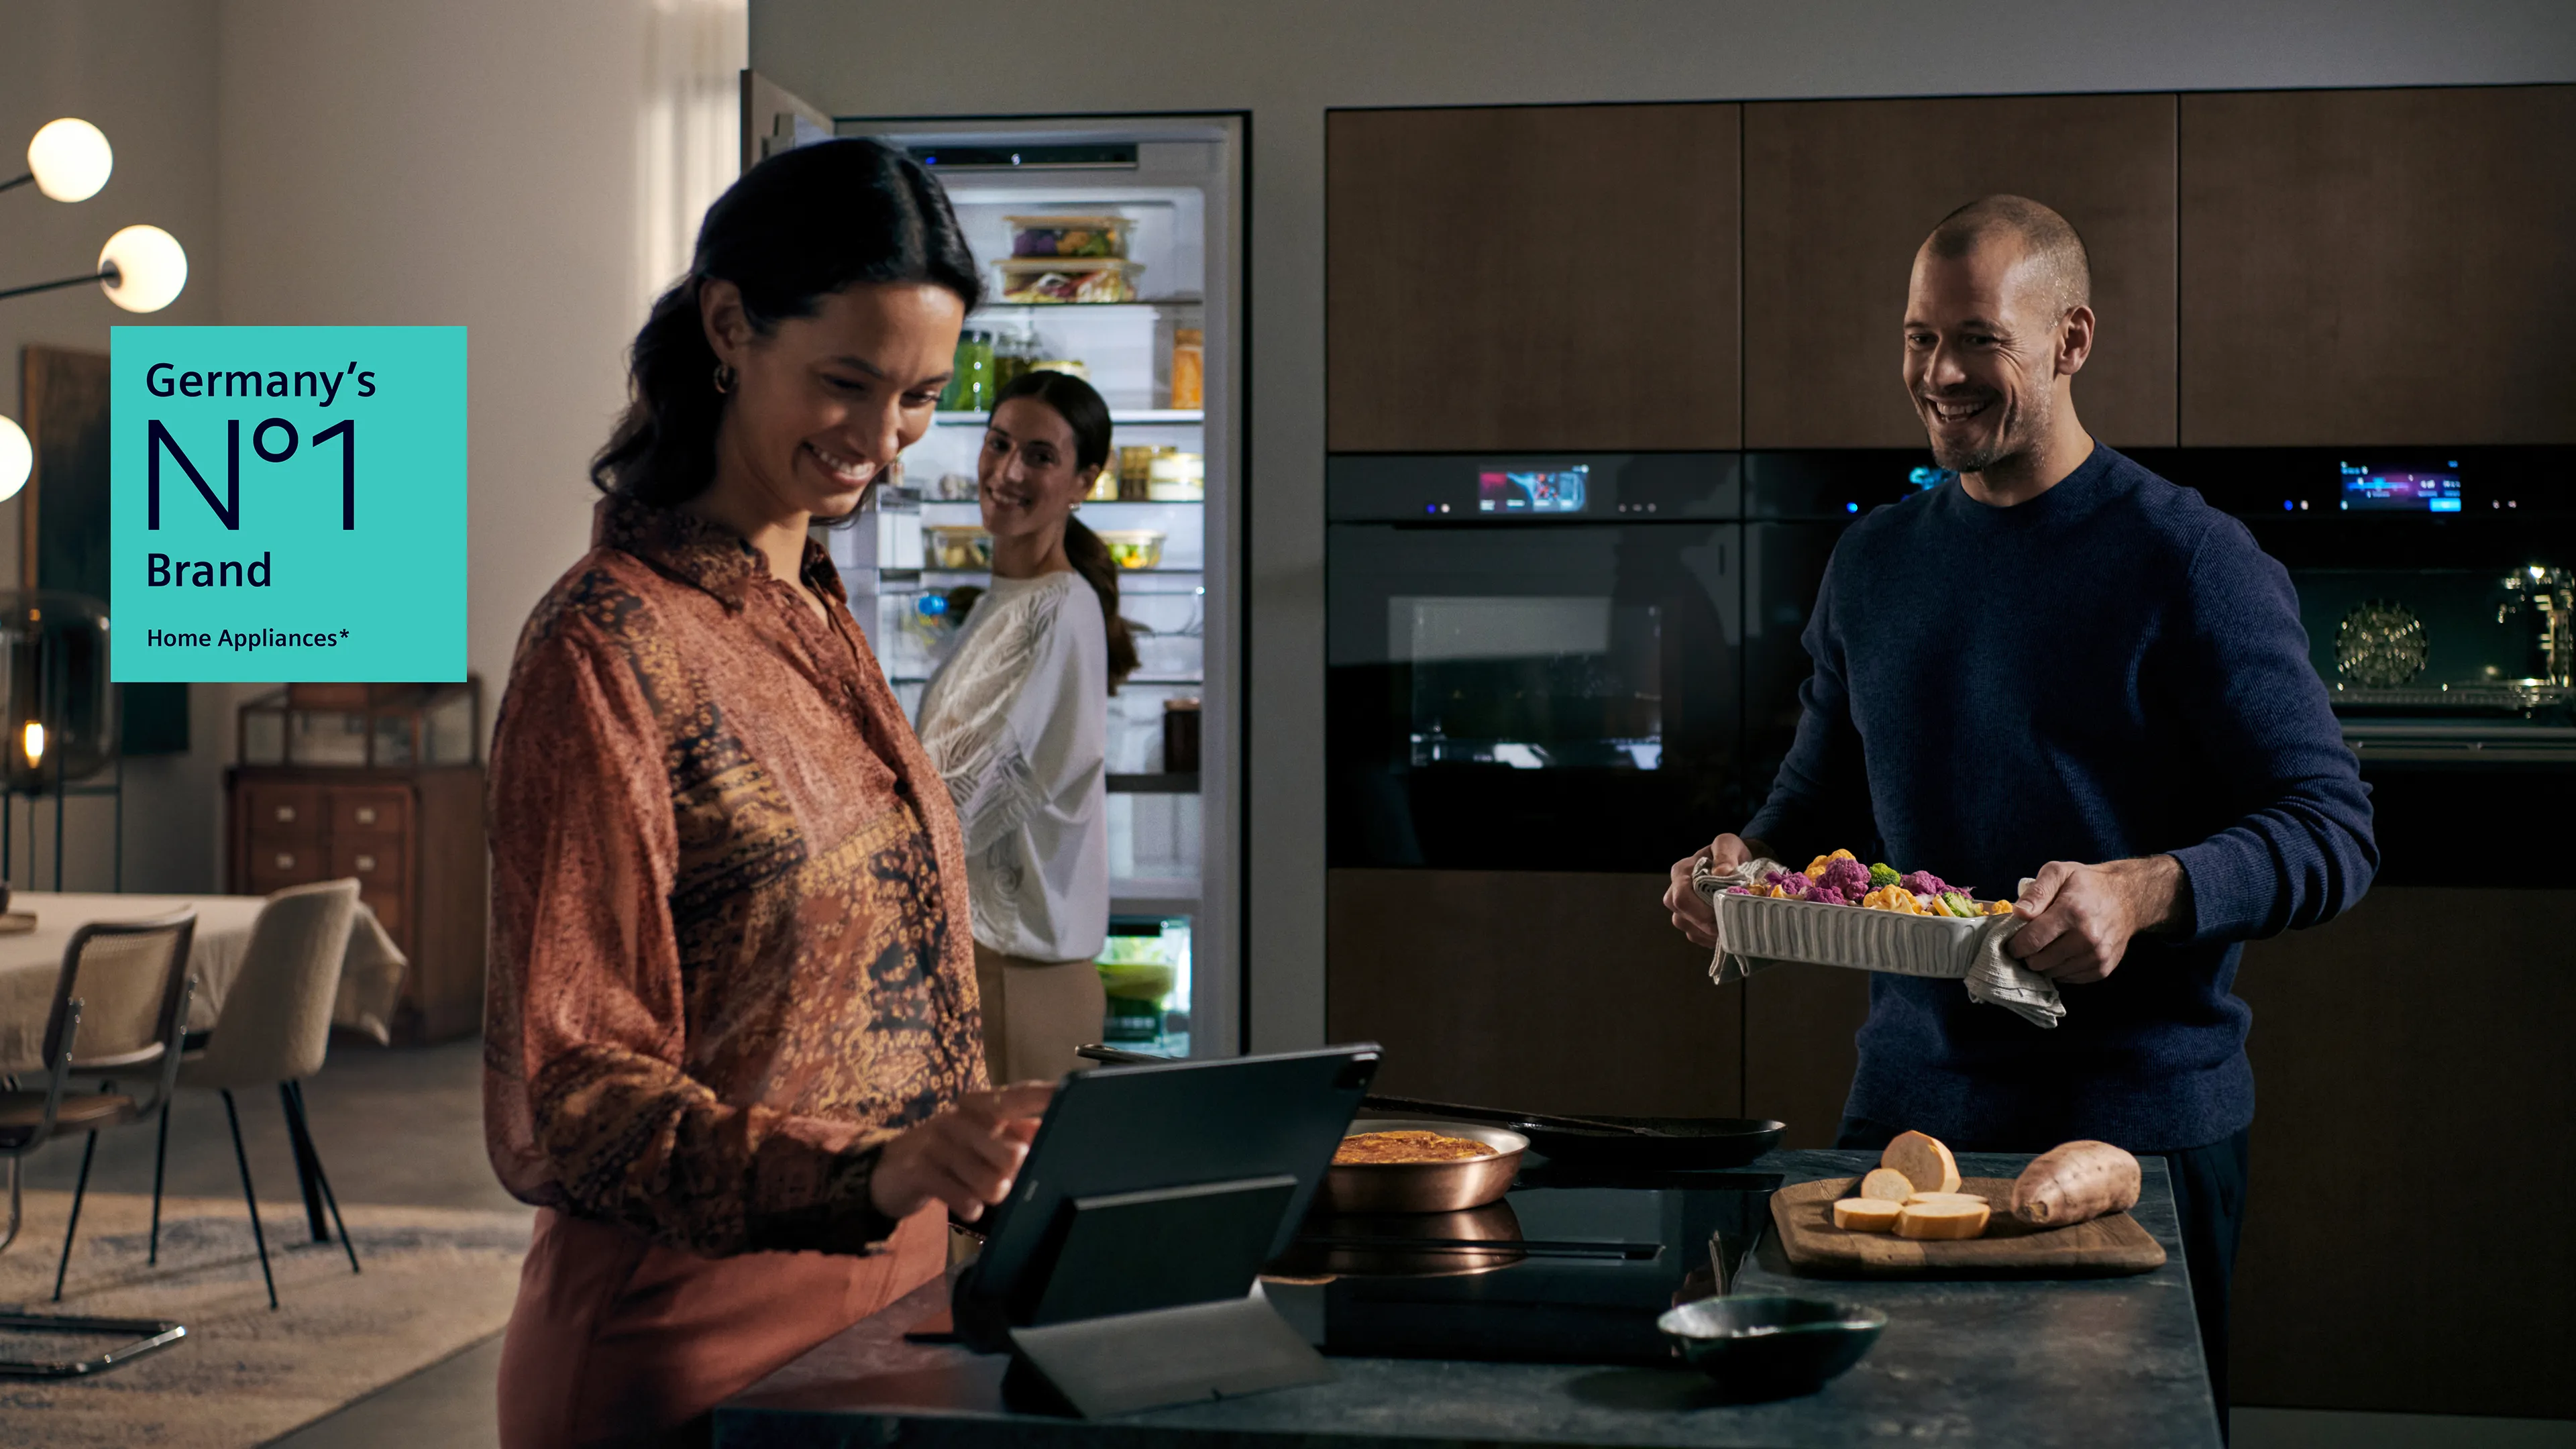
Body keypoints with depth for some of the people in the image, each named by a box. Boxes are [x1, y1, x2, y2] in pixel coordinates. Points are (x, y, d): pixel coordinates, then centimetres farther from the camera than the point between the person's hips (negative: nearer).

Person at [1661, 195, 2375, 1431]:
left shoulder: (2188, 561, -8)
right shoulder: (1873, 561, 10)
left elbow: (2332, 832, -11)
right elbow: (1820, 796, 20)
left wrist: (2142, 892, -28)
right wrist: (1748, 864, -2)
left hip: (2142, 1115, -5)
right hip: (1907, 1099, 5)